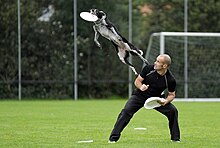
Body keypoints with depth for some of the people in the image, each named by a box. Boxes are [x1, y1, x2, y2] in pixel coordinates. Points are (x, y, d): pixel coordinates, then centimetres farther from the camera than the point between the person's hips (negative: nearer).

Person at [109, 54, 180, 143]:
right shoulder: (148, 69, -18)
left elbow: (171, 94, -3)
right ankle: (113, 138, -15)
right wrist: (141, 87, -29)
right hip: (140, 95, -1)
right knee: (126, 111, -21)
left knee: (173, 110, -16)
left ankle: (175, 138, 3)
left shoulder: (170, 80, -19)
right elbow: (137, 81, -6)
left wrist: (166, 101, -24)